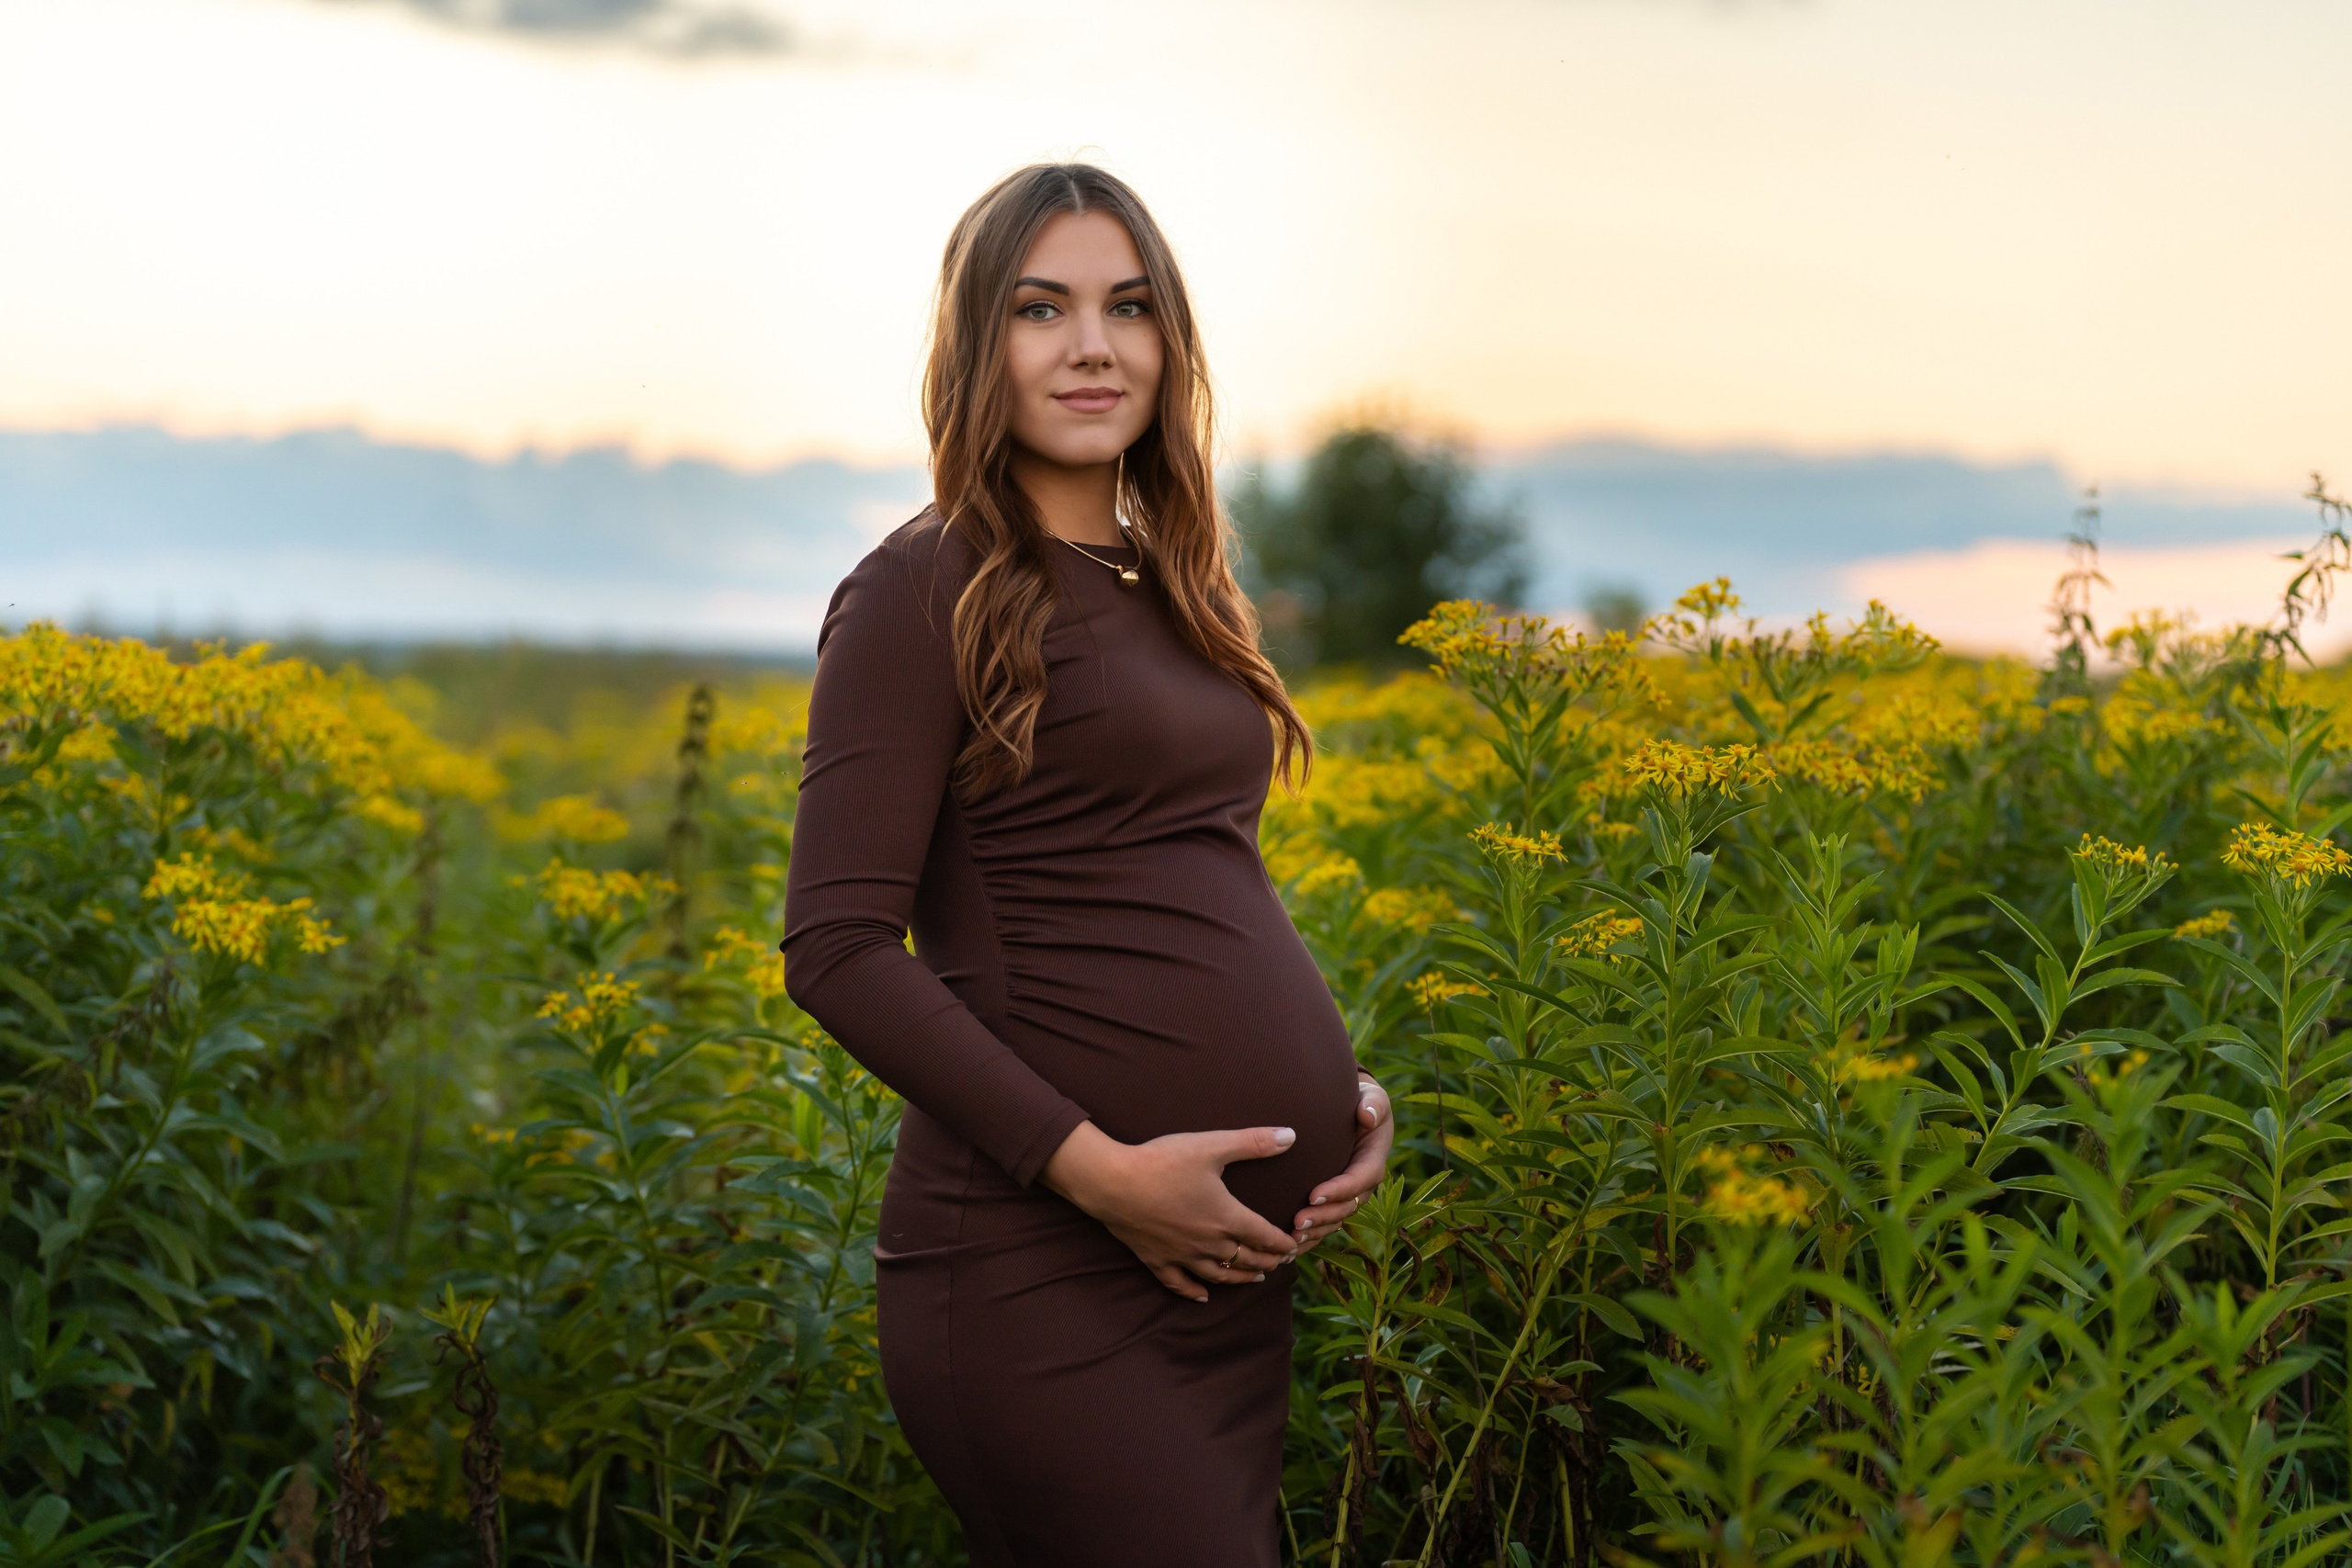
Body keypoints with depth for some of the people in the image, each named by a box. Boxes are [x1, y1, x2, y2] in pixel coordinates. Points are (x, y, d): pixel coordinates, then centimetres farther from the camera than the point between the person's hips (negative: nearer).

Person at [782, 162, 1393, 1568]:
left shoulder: (1176, 594, 17)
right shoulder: (926, 595, -5)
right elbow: (840, 951, -11)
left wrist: (1348, 1093, 7)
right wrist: (1096, 1167, -18)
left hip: (1236, 1262, 8)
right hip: (1047, 1277, -8)